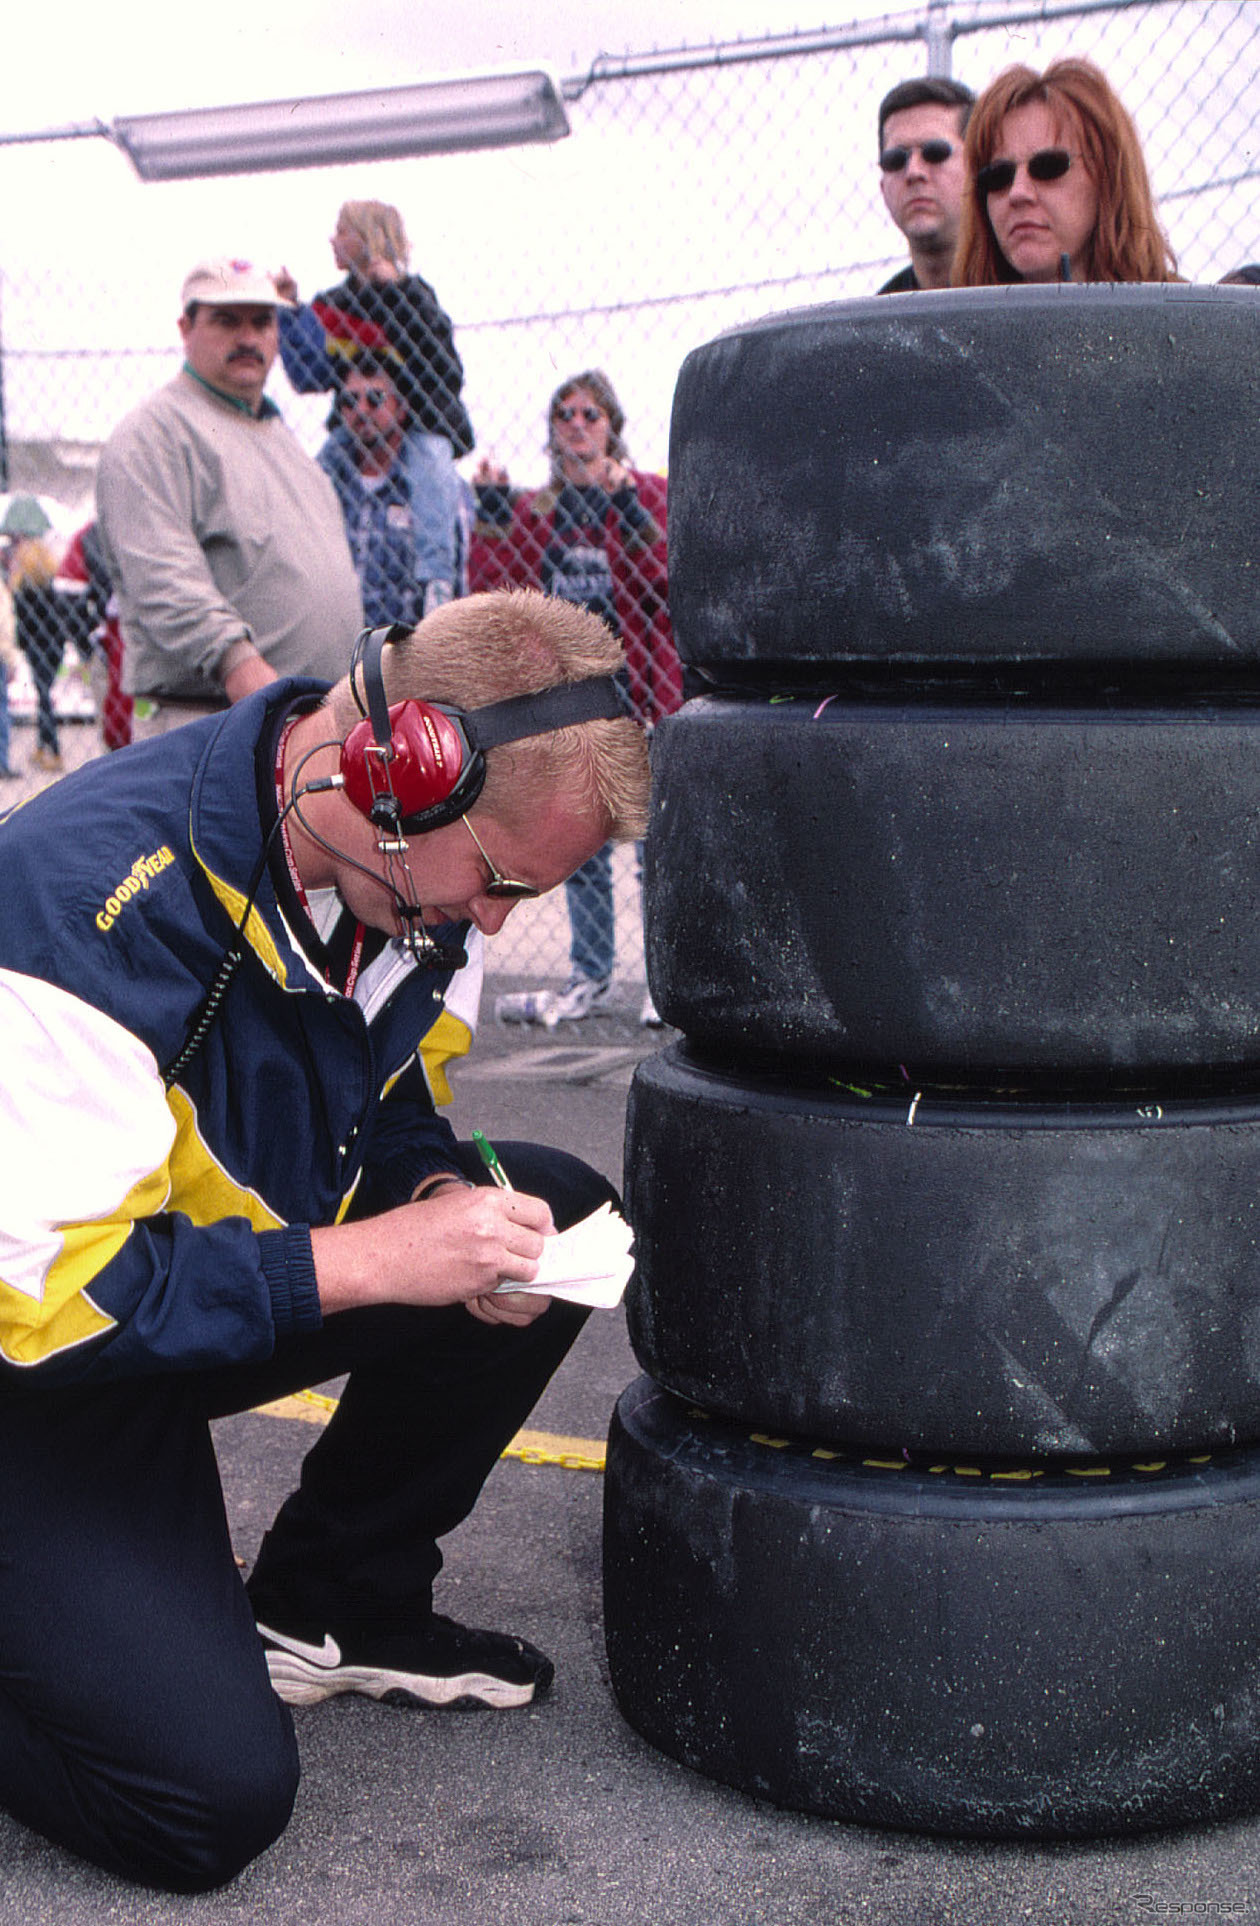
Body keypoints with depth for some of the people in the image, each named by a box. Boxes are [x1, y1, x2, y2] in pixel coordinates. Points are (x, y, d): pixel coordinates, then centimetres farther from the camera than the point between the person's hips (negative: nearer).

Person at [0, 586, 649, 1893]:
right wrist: (371, 1261, -31)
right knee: (213, 1792, -20)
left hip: (227, 1280, 8)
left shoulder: (408, 878, -9)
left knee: (557, 1210, -4)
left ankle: (331, 1605, 9)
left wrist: (447, 1200, -15)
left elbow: (387, 1113, 8)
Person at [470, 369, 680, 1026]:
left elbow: (667, 579, -15)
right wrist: (489, 511, -3)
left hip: (634, 688, -4)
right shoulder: (533, 507, 14)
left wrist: (628, 504, -23)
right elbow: (488, 589, 5)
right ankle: (589, 973, 20)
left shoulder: (646, 493, 1)